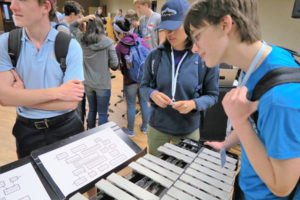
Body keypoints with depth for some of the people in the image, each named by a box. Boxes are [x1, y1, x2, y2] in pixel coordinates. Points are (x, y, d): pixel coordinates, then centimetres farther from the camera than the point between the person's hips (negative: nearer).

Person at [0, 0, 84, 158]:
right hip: (27, 132, 2)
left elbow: (71, 102, -19)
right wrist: (57, 92, -23)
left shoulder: (69, 46, -13)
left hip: (66, 128, -1)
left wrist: (22, 97, -15)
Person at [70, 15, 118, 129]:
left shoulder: (83, 40, -2)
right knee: (102, 114, 5)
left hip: (88, 83, 4)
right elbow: (114, 64, -12)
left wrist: (83, 19, 3)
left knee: (92, 110, 21)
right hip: (103, 84, -4)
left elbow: (72, 26, 18)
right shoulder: (108, 42, -12)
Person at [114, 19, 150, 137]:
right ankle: (144, 127, 33)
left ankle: (130, 130, 27)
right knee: (144, 102, 16)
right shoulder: (141, 41, -2)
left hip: (130, 80, -3)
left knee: (131, 105, 11)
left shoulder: (119, 47, -11)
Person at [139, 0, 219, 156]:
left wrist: (194, 104, -23)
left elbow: (212, 95, -4)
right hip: (157, 126, 2)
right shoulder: (155, 55, -6)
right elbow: (144, 86, 4)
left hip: (188, 129, -1)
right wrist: (152, 94, -19)